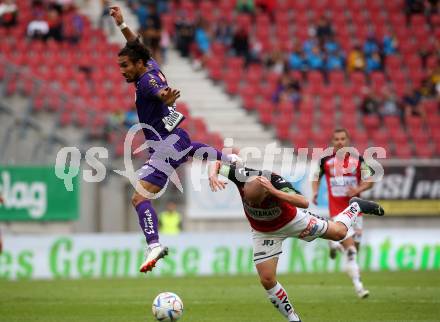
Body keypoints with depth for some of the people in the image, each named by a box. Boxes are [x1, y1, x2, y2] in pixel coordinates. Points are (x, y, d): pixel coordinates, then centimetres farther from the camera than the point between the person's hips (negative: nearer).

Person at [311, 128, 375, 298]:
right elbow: (316, 177, 15)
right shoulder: (325, 160, -1)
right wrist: (315, 192, -3)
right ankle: (358, 285, -15)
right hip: (337, 210, -3)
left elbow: (369, 181, 4)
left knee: (355, 247, 9)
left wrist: (357, 190, -15)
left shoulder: (358, 160, 0)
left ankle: (335, 244, 42)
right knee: (350, 249, -16)